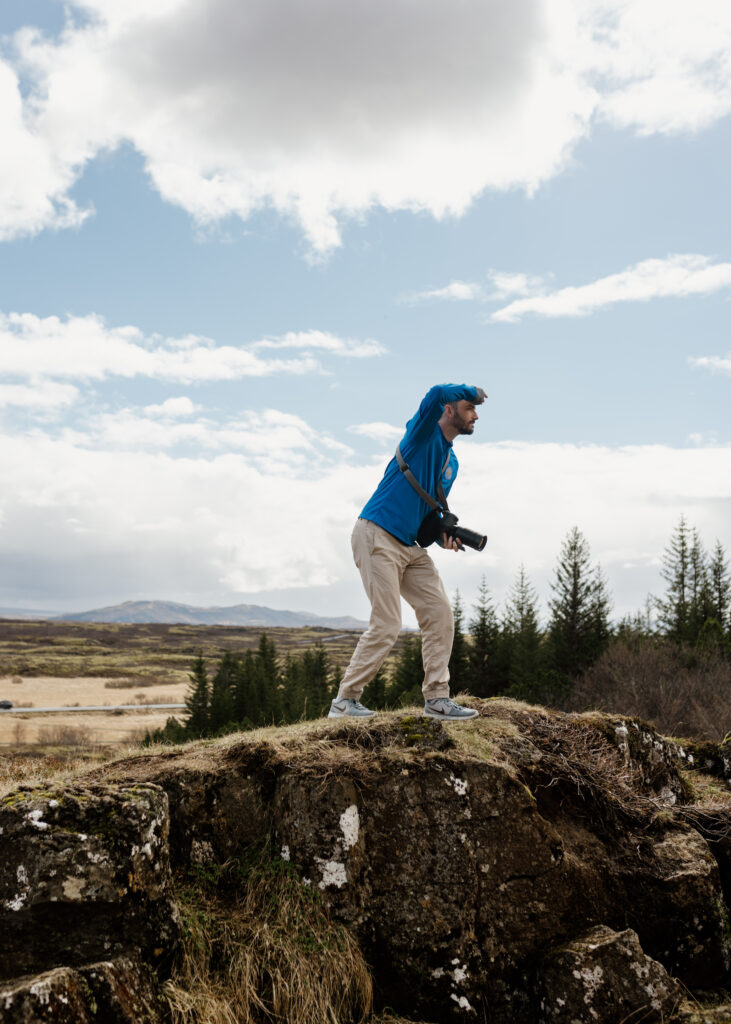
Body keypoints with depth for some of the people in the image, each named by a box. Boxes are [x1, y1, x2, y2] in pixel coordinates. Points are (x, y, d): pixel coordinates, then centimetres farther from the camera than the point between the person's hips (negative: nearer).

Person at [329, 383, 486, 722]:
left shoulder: (451, 462, 18)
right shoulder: (424, 434, -6)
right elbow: (436, 394, -27)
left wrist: (443, 535, 5)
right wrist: (472, 391, -8)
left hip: (411, 547, 9)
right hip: (378, 537, -9)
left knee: (439, 613, 0)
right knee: (386, 625, -11)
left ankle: (436, 699, 7)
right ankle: (344, 701, 0)